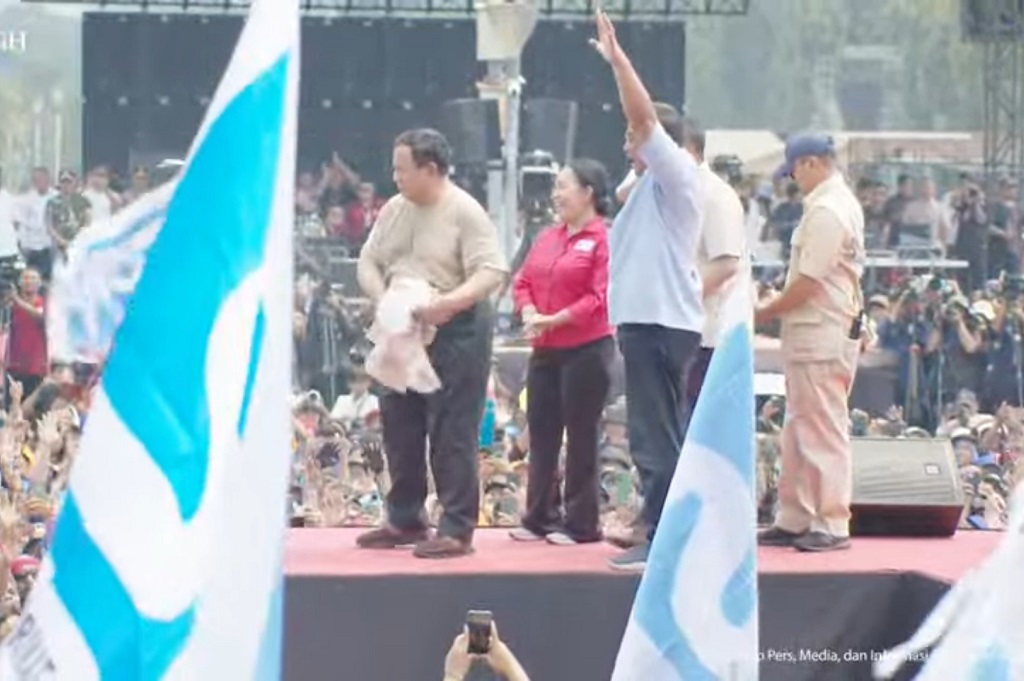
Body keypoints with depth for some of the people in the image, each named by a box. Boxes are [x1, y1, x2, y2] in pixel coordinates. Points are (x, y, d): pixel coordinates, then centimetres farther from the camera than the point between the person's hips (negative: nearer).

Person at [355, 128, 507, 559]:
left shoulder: (465, 213, -12)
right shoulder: (394, 210, 10)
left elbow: (491, 273, -18)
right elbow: (368, 261, 10)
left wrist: (449, 302, -31)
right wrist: (381, 297, -10)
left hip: (455, 333, -7)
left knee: (451, 434, -6)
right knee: (399, 429, 12)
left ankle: (457, 530, -2)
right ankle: (405, 520, 23)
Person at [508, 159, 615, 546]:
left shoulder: (604, 239, -9)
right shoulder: (547, 239, 14)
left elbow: (601, 297, -17)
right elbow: (523, 283, 14)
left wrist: (556, 320, -19)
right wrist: (529, 314, -7)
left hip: (587, 351, -7)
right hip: (544, 351, 7)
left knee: (581, 438, -1)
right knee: (541, 435, 9)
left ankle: (581, 523, 6)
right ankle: (539, 518, 16)